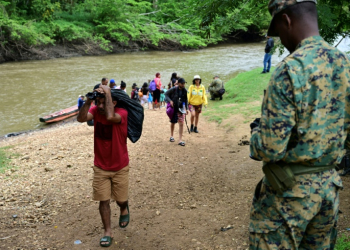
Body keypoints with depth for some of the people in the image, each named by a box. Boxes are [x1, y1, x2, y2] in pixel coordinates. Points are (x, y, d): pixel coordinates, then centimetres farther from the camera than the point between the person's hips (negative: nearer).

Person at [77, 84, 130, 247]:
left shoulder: (122, 113, -22)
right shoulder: (96, 110, -9)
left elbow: (110, 117, -45)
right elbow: (81, 118, -28)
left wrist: (107, 93, -37)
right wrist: (88, 100, -39)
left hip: (120, 167, -2)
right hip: (100, 167, 3)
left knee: (121, 199, 13)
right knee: (103, 201, 4)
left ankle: (124, 209, 48)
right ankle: (107, 232, 19)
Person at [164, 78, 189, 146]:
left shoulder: (184, 91, -3)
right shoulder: (173, 89, -15)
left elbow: (185, 100, 8)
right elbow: (166, 94, -4)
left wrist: (186, 108, 5)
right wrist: (170, 100, -19)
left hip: (181, 108, 2)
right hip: (173, 108, -2)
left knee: (181, 124, -6)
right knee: (173, 122, 14)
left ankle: (180, 140, -3)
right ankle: (171, 136, 37)